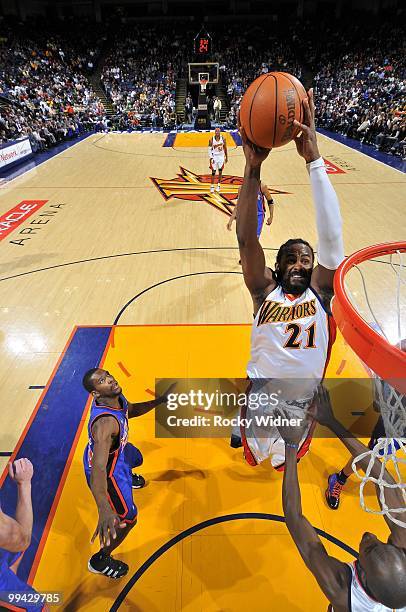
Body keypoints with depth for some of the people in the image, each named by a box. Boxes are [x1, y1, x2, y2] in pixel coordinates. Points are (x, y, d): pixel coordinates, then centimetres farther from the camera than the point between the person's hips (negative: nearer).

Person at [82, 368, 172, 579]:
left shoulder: (115, 397, -19)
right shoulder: (105, 422, -44)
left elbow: (131, 410, 4)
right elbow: (98, 469, -52)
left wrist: (160, 401, -6)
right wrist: (104, 510, -65)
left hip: (116, 451, 9)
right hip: (105, 469, -8)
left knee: (136, 459, 38)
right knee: (128, 518, 4)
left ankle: (127, 479, 74)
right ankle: (99, 561, 31)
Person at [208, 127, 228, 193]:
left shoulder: (223, 139, -4)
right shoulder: (211, 139, -9)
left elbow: (225, 148, 7)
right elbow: (209, 149, -6)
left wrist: (226, 157, 10)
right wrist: (211, 158, -16)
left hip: (221, 156, 2)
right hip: (214, 156, -1)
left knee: (220, 171, 3)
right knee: (213, 172, -1)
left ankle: (218, 185, 17)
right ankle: (212, 187, 7)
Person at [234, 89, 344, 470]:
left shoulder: (320, 292, -13)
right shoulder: (266, 292, -15)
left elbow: (331, 236, -27)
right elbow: (245, 239, -27)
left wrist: (313, 159, -33)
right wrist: (253, 168, -37)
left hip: (302, 405, 2)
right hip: (261, 400, -1)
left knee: (287, 461, 27)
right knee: (255, 455, 23)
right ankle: (243, 426, 54)